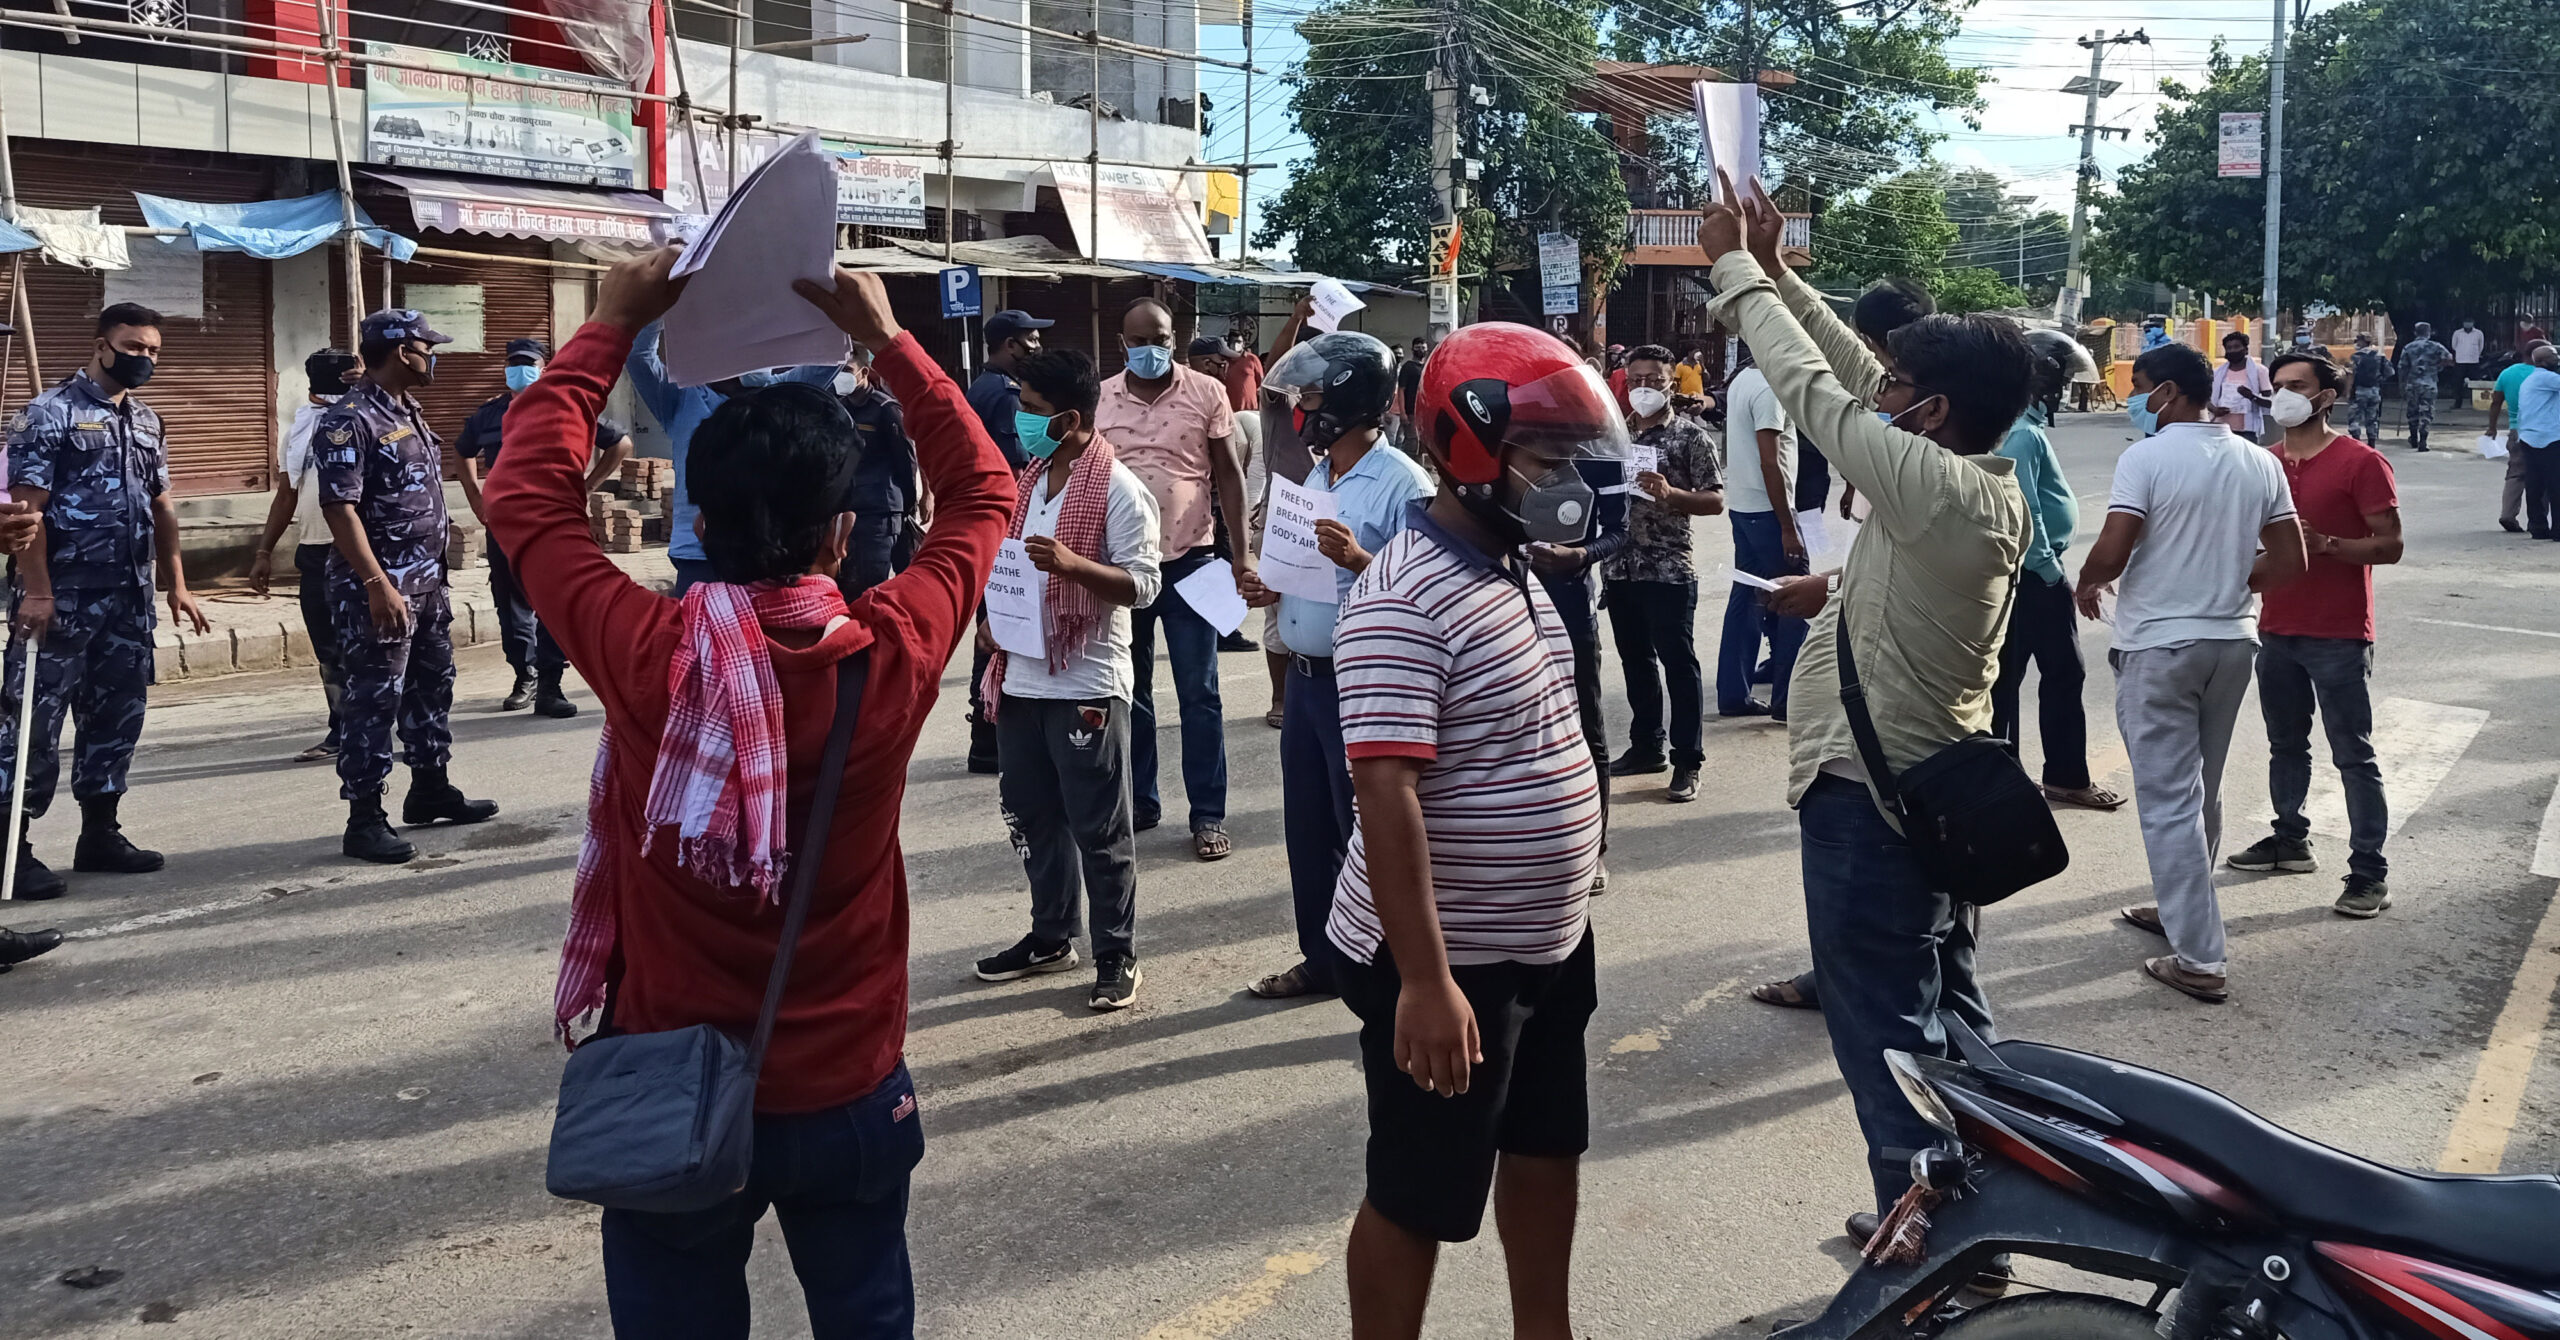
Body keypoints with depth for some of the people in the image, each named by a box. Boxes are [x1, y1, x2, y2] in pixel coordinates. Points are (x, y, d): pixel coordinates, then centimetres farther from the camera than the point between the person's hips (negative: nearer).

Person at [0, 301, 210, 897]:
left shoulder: (146, 420, 15)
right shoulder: (50, 413, -6)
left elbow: (160, 507, 19)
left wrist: (177, 585, 14)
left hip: (129, 601, 7)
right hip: (62, 600, -7)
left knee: (118, 716, 11)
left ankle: (99, 832, 22)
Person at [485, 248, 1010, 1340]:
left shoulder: (646, 660, -20)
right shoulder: (893, 658, -17)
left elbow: (525, 489, -3)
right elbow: (980, 495, 1)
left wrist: (610, 325, 1)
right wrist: (884, 338, 2)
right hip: (851, 1092, 1)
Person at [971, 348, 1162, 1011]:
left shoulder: (1118, 490, -12)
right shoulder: (1029, 481, 12)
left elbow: (1144, 583, -15)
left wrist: (1072, 563, -29)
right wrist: (993, 615, 9)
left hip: (1085, 684, -8)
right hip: (1021, 678, 8)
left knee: (1099, 828, 1)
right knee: (1034, 816, 16)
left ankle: (1117, 955, 12)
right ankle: (1051, 936, 31)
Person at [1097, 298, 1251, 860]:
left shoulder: (1206, 393, -3)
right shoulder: (1098, 399, 4)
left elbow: (1229, 474, 0)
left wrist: (1241, 551, -5)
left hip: (1188, 560, -3)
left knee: (1199, 693, 1)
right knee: (1128, 691, 12)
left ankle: (1208, 815, 9)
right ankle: (1137, 802, 24)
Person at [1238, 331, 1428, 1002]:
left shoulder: (1401, 483, -15)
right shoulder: (1318, 475, 13)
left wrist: (1357, 558, -31)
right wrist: (1274, 587, 5)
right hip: (1305, 674, 9)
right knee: (1308, 827, 16)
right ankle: (1323, 959, 30)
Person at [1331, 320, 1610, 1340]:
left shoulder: (1513, 572, 8)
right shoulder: (1405, 601, -23)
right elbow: (1387, 796, -28)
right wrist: (1425, 979, -30)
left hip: (1549, 945, 10)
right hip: (1451, 964, -10)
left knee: (1548, 1153, 24)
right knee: (1418, 1198, 7)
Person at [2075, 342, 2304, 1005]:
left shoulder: (2146, 458, -14)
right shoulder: (2260, 463, 5)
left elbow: (2111, 552, -21)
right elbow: (2289, 561, 6)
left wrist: (2087, 585, -1)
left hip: (2159, 645, -7)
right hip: (2233, 640, 7)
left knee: (2169, 799, -3)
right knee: (2201, 790, 21)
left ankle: (2199, 960, -3)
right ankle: (2181, 908, 37)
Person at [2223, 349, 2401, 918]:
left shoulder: (2361, 462, -9)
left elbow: (2390, 545, -11)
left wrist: (2324, 544, -24)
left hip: (2339, 636, -6)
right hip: (2277, 630, 6)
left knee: (2353, 755, -3)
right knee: (2286, 744, 17)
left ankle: (2369, 872, 2)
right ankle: (2291, 839, 32)